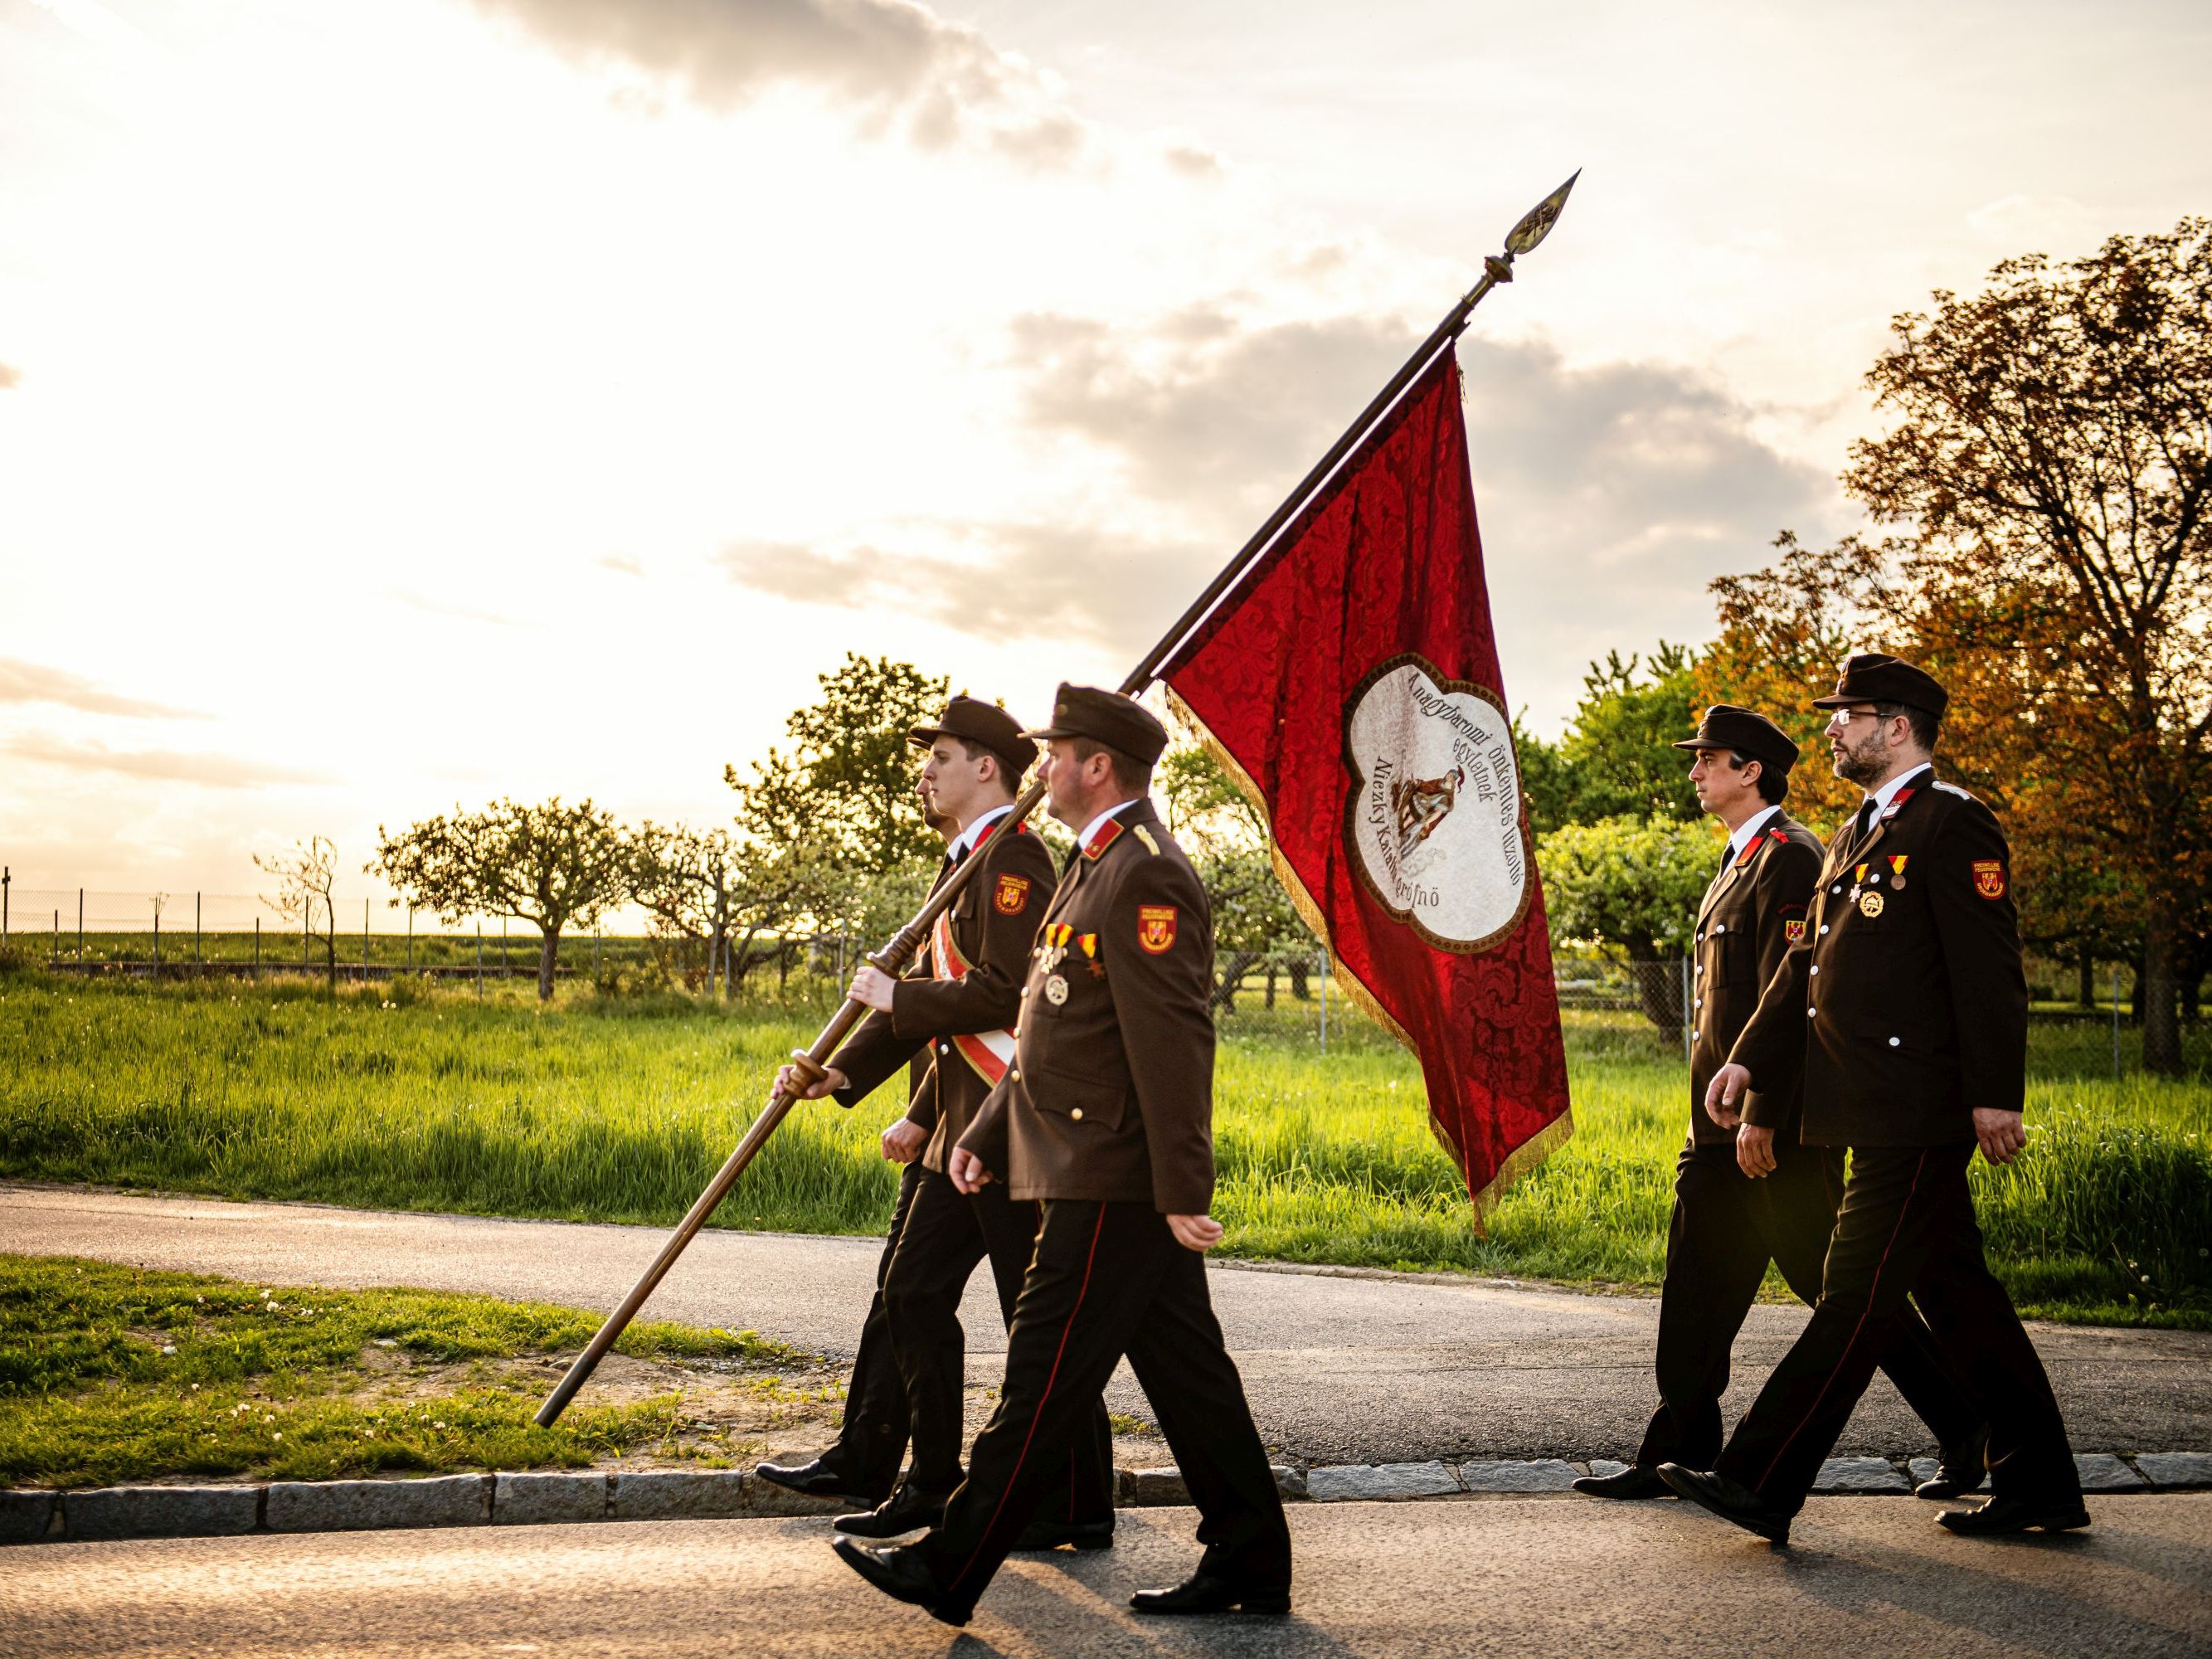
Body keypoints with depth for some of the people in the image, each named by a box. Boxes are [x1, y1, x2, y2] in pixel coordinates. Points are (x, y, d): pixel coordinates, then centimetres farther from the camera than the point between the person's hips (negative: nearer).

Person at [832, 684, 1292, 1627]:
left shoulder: (1144, 878, -16)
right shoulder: (1095, 868, 18)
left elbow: (1174, 1042, -22)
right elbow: (1055, 1027, 22)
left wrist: (1181, 1192, -23)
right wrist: (987, 1135, 19)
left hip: (1113, 1188, -10)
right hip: (1115, 1182, 10)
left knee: (1044, 1378, -2)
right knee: (1184, 1370, 12)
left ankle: (951, 1572, 6)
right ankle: (1250, 1566, 19)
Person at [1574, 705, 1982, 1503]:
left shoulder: (1790, 858, -13)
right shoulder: (1737, 863, 18)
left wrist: (1761, 1116, -23)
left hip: (1777, 1125, -10)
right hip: (1722, 1123, 10)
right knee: (1697, 1287, 9)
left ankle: (1963, 1426, 10)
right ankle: (1680, 1452, 15)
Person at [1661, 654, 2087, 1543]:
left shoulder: (1953, 824, -10)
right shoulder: (1857, 832, 20)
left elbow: (1989, 969, -15)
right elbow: (1809, 962, 20)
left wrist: (1996, 1095, -18)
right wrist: (1749, 1060, 12)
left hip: (1918, 1116, -10)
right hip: (1877, 1112, 10)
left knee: (1859, 1295, -7)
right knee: (1957, 1295, 13)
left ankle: (1761, 1484, -6)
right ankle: (2038, 1488, 21)